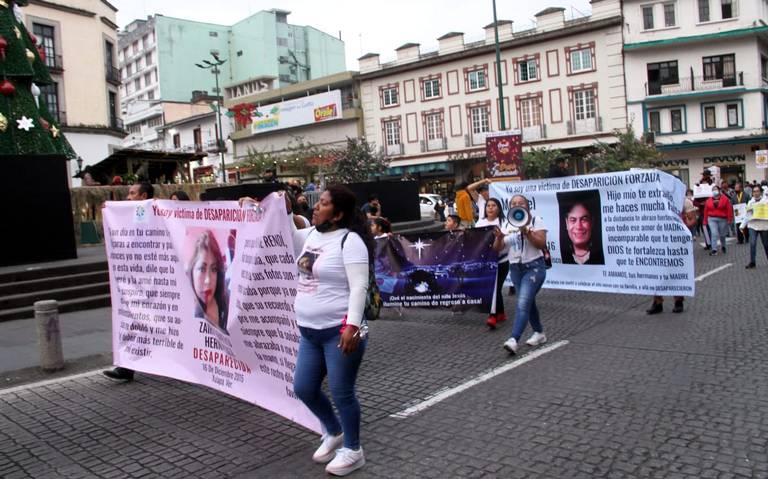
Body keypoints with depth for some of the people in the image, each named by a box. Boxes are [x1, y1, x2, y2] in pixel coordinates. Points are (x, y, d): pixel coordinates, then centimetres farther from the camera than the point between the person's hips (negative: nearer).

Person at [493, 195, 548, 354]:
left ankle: (513, 340, -25)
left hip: (534, 267, -6)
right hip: (515, 268, 6)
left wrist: (527, 232, -24)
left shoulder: (536, 221, -3)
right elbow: (497, 248, 4)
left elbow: (541, 244, -12)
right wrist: (499, 237, -17)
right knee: (528, 302, 16)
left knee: (522, 303, -17)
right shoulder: (507, 225, 10)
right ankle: (539, 333, 33)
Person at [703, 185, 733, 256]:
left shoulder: (724, 199, -1)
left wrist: (729, 219, -8)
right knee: (714, 234, -12)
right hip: (712, 219, 0)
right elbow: (706, 211, 7)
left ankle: (723, 246, 39)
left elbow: (729, 209, -4)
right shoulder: (708, 200, 5)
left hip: (722, 219, 0)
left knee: (722, 234, 12)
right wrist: (705, 221, 6)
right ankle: (714, 249, -11)